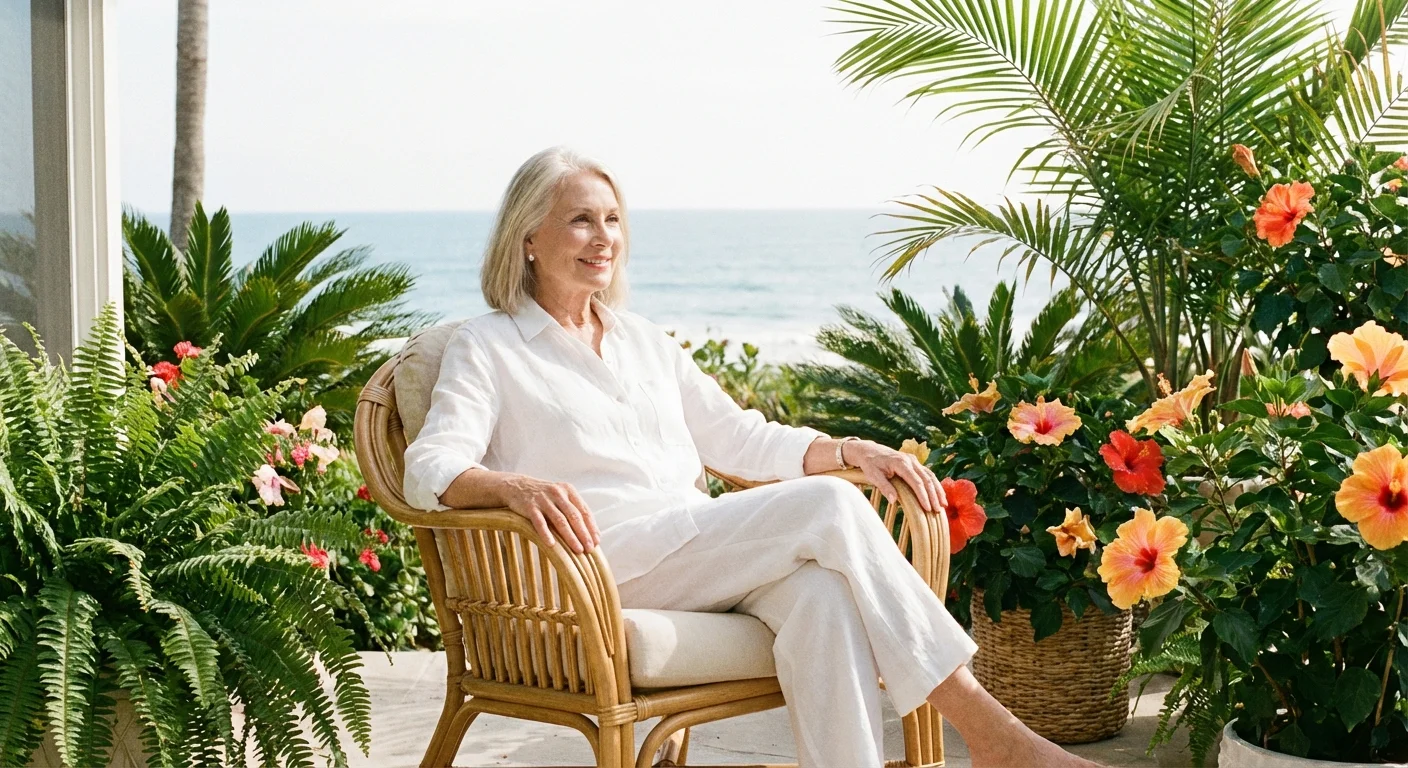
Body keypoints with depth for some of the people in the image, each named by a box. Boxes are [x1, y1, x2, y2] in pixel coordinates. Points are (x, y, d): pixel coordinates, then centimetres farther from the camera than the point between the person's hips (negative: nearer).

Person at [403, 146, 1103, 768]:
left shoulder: (644, 342, 25)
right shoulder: (487, 348, 7)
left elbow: (739, 438, 26)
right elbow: (430, 469, -8)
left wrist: (848, 450, 8)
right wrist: (516, 485, -30)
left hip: (700, 553, 6)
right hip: (607, 564, -5)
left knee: (821, 591, -32)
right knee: (827, 508, -25)